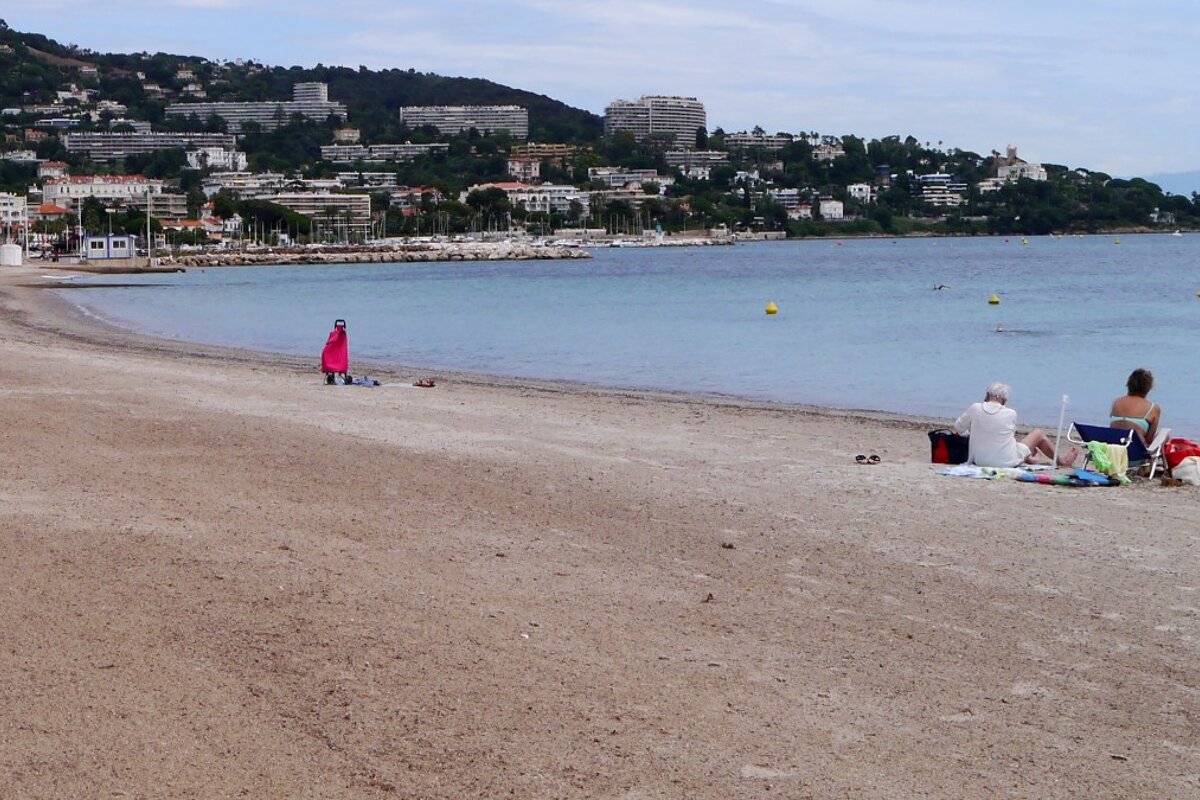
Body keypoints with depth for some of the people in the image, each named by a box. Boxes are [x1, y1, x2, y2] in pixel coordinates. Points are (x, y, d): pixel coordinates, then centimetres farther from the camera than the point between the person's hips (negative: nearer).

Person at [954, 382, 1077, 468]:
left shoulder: (975, 408, -8)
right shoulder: (1011, 414, -9)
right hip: (1007, 462, -3)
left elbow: (958, 428, 6)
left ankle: (1028, 458, 62)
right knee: (1039, 434, 18)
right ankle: (1062, 461, 41)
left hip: (981, 461, 3)